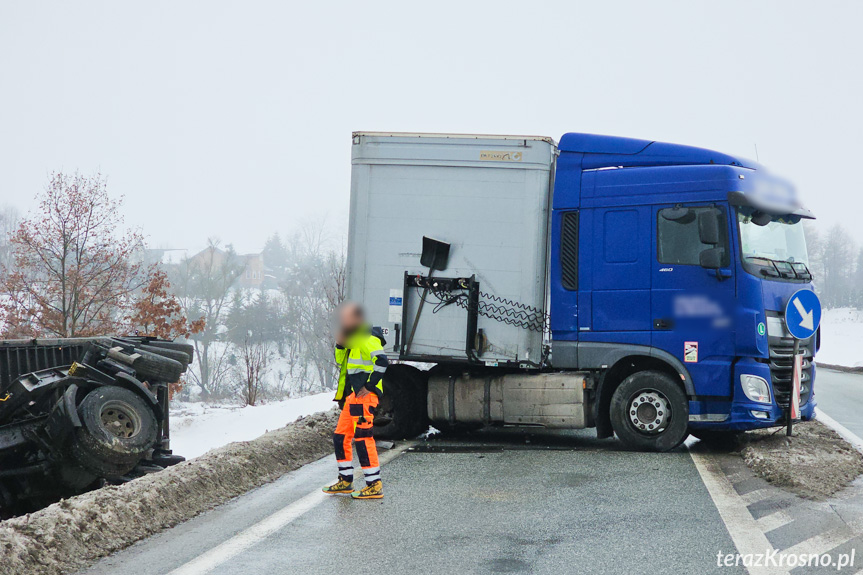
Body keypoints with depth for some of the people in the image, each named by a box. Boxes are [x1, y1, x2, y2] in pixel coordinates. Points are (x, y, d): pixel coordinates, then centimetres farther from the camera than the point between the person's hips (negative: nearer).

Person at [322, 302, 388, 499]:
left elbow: (381, 360, -25)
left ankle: (375, 485, -10)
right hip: (352, 396, 11)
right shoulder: (354, 339, 19)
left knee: (362, 437, -12)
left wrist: (370, 385, -22)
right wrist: (341, 343, 6)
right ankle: (345, 481, 24)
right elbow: (340, 361, 23)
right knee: (340, 437, 14)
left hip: (364, 396, -11)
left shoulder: (368, 339, -12)